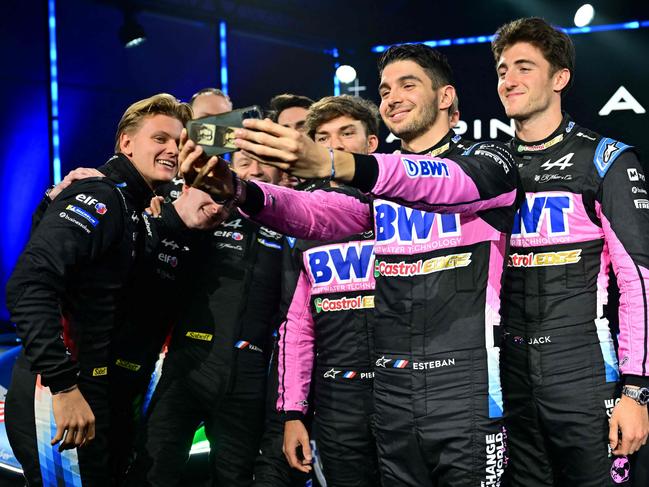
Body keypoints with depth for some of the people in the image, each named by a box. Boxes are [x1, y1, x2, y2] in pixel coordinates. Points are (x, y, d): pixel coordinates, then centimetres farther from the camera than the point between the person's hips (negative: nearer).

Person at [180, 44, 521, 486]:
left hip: (468, 389, -4)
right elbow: (313, 214, -2)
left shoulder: (488, 160, 1)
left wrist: (330, 163, -37)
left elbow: (448, 182, -22)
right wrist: (236, 190, -23)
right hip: (392, 394, 5)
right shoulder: (380, 183, 16)